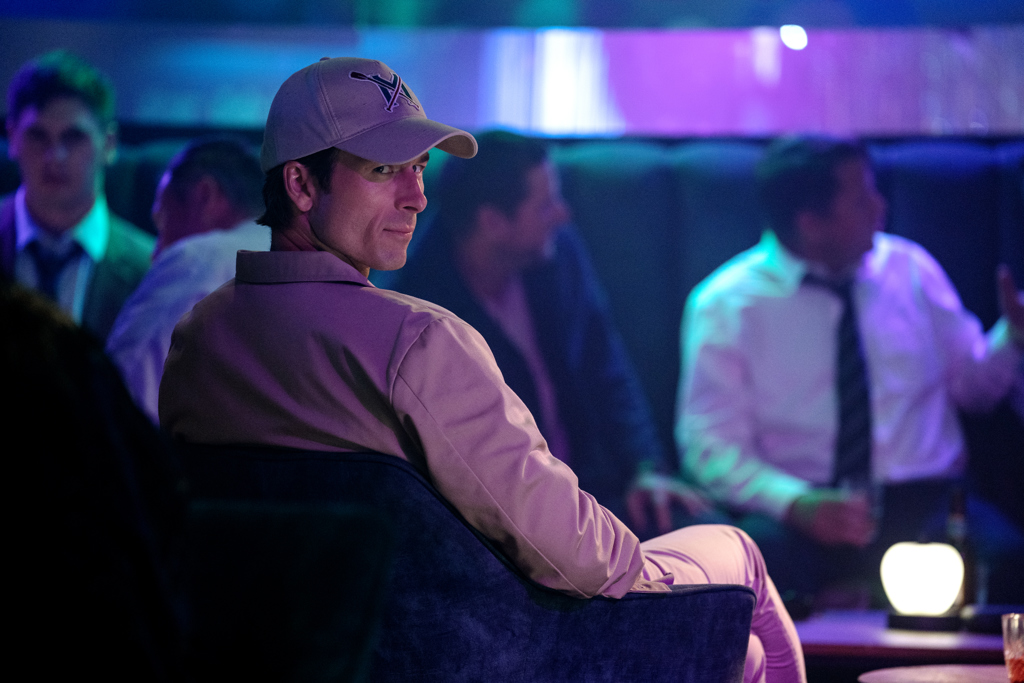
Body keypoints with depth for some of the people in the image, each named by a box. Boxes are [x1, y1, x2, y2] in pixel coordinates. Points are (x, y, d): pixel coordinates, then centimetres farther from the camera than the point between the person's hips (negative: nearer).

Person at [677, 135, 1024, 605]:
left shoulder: (912, 270, 12)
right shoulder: (725, 304, 2)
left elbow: (971, 383, 21)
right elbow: (711, 443, -4)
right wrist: (795, 504, -21)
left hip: (926, 505, 3)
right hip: (798, 519, -3)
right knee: (757, 555, -38)